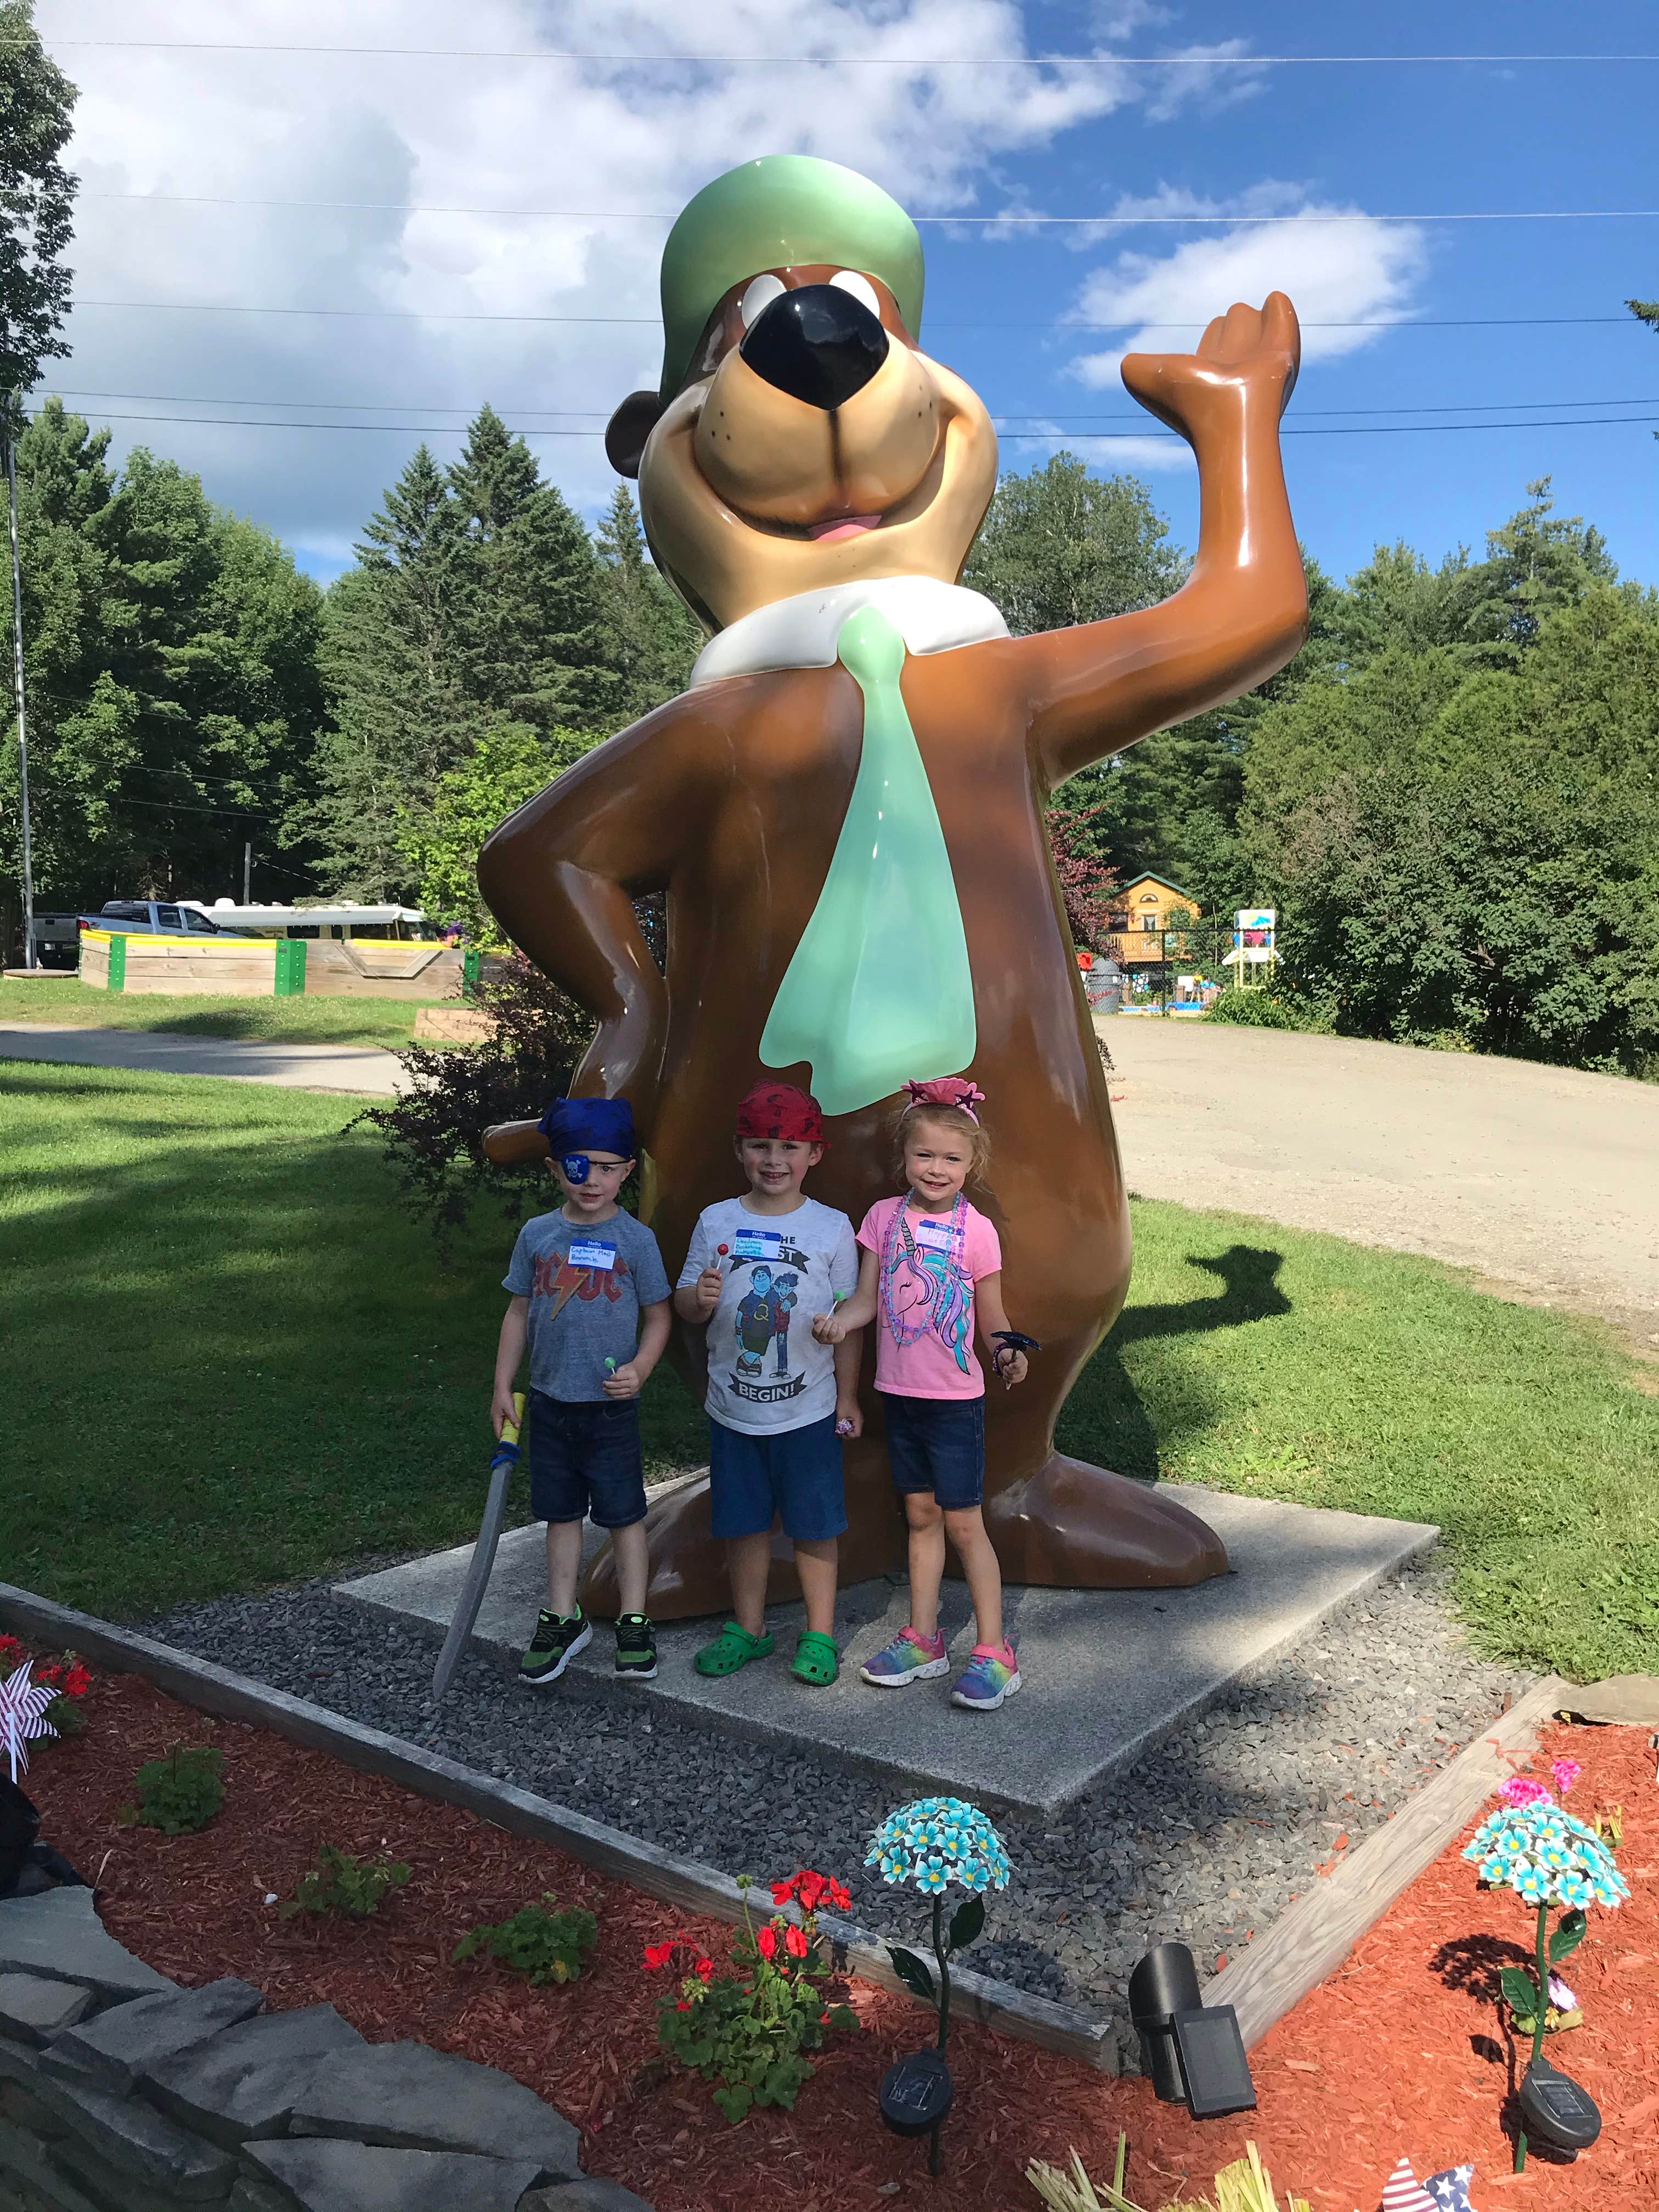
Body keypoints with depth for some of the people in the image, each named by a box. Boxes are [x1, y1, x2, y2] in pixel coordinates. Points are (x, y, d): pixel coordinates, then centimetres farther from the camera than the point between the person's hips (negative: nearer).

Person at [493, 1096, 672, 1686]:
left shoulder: (635, 1239, -7)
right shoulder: (537, 1235, 1)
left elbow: (658, 1316, -1)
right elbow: (519, 1311, 8)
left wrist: (639, 1369, -17)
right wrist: (503, 1386, 7)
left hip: (611, 1406, -3)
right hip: (549, 1401, 3)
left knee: (624, 1513, 7)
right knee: (562, 1513, 14)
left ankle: (634, 1623, 20)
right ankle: (563, 1620, 27)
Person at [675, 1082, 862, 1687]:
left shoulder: (832, 1227, -4)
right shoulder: (716, 1221, -1)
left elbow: (847, 1319, 1)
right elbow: (683, 1303, 6)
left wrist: (848, 1398, 1)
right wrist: (699, 1297, -18)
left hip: (809, 1409, -2)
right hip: (733, 1409, 2)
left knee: (814, 1525, 8)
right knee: (743, 1523, 14)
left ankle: (819, 1634, 23)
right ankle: (748, 1627, 31)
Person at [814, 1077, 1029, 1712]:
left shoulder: (975, 1230, -10)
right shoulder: (885, 1217, 0)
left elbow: (992, 1318, -3)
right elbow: (867, 1298, 2)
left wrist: (1009, 1354, -22)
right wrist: (837, 1321, -18)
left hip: (955, 1398, -4)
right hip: (899, 1393, 4)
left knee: (963, 1523, 1)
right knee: (920, 1516, 15)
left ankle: (994, 1654, 12)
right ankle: (922, 1641, 27)